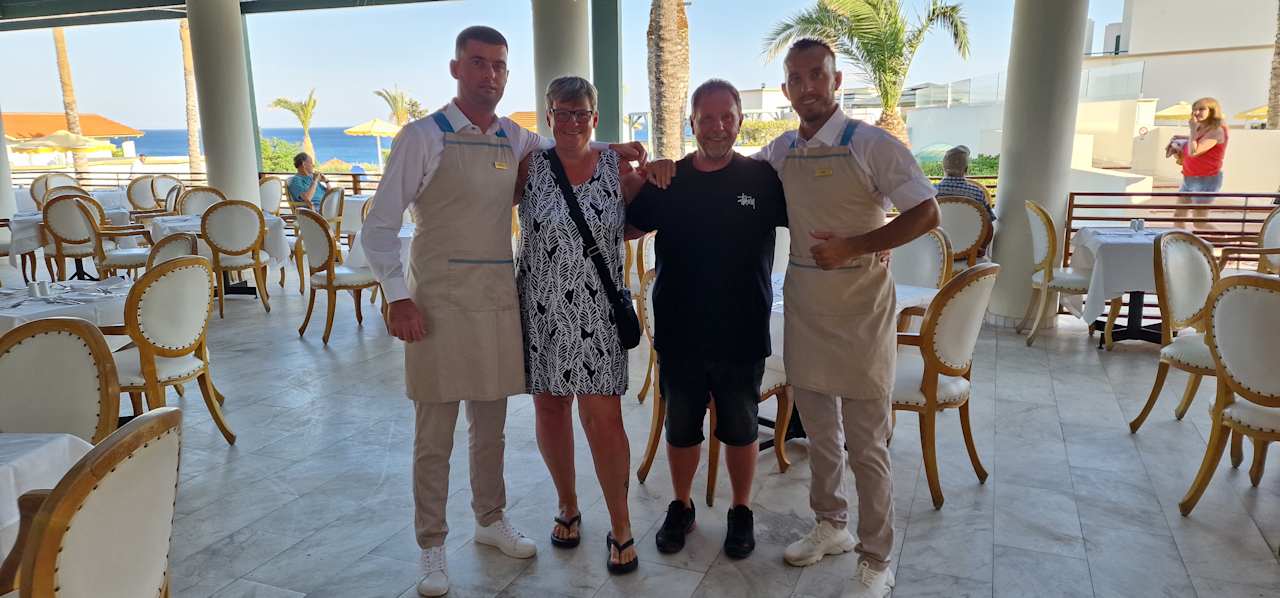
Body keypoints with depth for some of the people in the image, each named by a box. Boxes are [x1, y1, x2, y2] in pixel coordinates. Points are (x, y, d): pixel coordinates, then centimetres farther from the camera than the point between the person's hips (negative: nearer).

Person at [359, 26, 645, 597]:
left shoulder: (516, 139, 8)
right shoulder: (423, 136, -5)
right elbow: (379, 226, -5)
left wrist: (610, 151, 9)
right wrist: (398, 297, -13)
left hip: (500, 299, 4)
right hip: (439, 303, -4)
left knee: (491, 424, 15)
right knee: (435, 433, 3)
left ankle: (491, 519, 35)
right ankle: (432, 547, 21)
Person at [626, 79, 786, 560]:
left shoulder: (763, 178, -3)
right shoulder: (666, 181, 2)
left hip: (742, 335, -1)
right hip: (679, 334, 2)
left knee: (740, 429, 14)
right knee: (680, 428, 16)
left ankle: (741, 512, 34)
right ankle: (681, 508, 36)